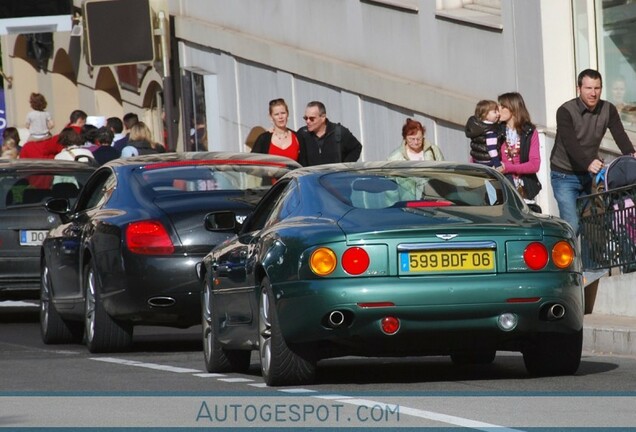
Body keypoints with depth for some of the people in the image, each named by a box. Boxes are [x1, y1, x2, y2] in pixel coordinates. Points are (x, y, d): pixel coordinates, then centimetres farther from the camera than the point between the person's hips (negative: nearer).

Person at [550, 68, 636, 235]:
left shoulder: (608, 110, -3)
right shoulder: (566, 112, -19)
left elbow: (620, 135, -16)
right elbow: (571, 144, -31)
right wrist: (588, 163, -49)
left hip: (589, 175, 5)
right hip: (565, 176, -5)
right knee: (572, 225, -14)